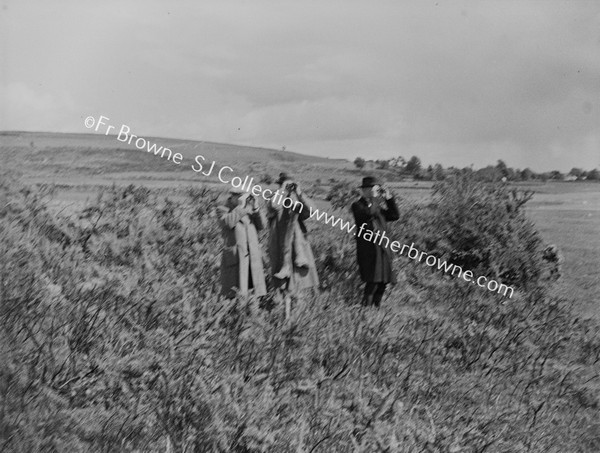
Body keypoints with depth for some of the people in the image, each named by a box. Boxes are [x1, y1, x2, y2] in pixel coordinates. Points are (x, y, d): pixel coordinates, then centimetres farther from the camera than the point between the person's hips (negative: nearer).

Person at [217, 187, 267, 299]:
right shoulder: (222, 210, 5)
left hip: (253, 257, 5)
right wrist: (242, 205, -16)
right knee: (232, 294, -9)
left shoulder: (249, 210, 20)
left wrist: (255, 207, -2)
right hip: (234, 257, -5)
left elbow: (261, 225, 8)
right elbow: (229, 222, -16)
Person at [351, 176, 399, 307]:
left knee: (382, 282, 4)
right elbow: (368, 213, -21)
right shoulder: (358, 205, -1)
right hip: (369, 250, -7)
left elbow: (395, 216, 12)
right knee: (372, 282, -17)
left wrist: (389, 198, 6)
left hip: (383, 248, 7)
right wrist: (376, 199, -11)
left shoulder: (378, 206, 21)